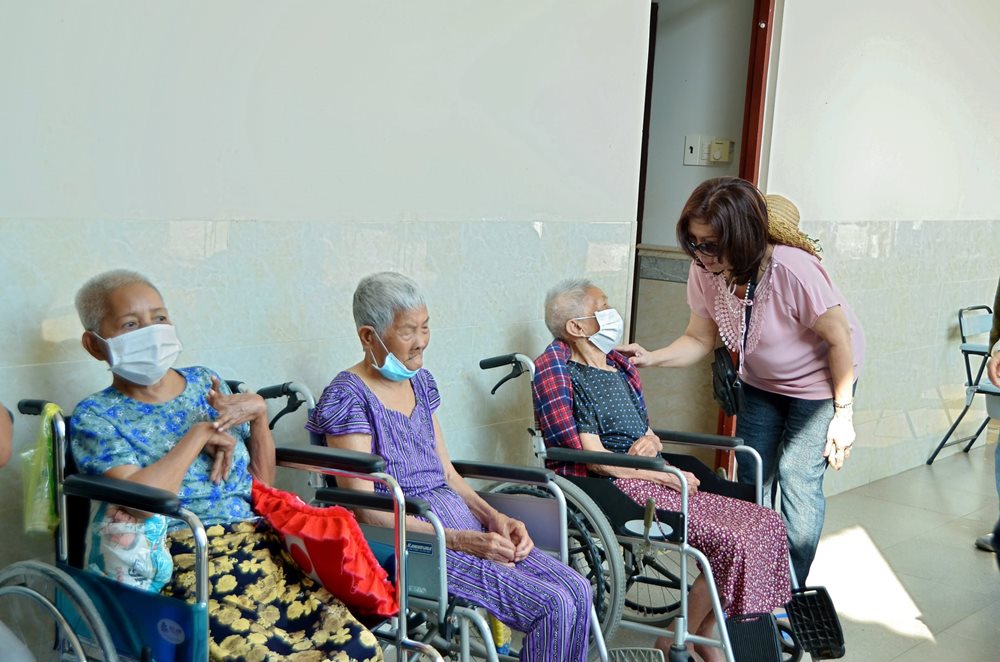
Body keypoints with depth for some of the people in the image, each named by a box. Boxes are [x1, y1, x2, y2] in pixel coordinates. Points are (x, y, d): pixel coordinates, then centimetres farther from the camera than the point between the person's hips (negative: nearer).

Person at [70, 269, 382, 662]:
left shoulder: (205, 383, 17)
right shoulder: (95, 416, 4)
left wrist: (258, 414, 4)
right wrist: (201, 433, -6)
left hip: (261, 548, 5)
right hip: (185, 566, -4)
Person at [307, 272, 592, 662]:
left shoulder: (420, 382, 15)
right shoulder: (348, 398, -10)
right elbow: (365, 510, -15)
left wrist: (494, 518, -2)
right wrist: (458, 541, -21)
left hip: (463, 525, 8)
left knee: (576, 590, -9)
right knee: (551, 606, -20)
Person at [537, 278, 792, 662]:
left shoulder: (617, 365, 17)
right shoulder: (569, 377, -9)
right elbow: (597, 460, -15)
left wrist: (652, 441, -3)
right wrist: (669, 477, -12)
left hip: (655, 478, 9)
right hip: (621, 488, -9)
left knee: (765, 524, -1)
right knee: (731, 544, -22)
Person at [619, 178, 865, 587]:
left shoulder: (792, 269, -37)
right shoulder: (706, 271, -21)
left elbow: (839, 340, -25)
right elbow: (699, 340, -11)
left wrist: (843, 414, -18)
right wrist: (651, 359, -29)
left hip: (817, 382, -5)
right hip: (760, 381, 6)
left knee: (798, 480, -6)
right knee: (752, 478, 11)